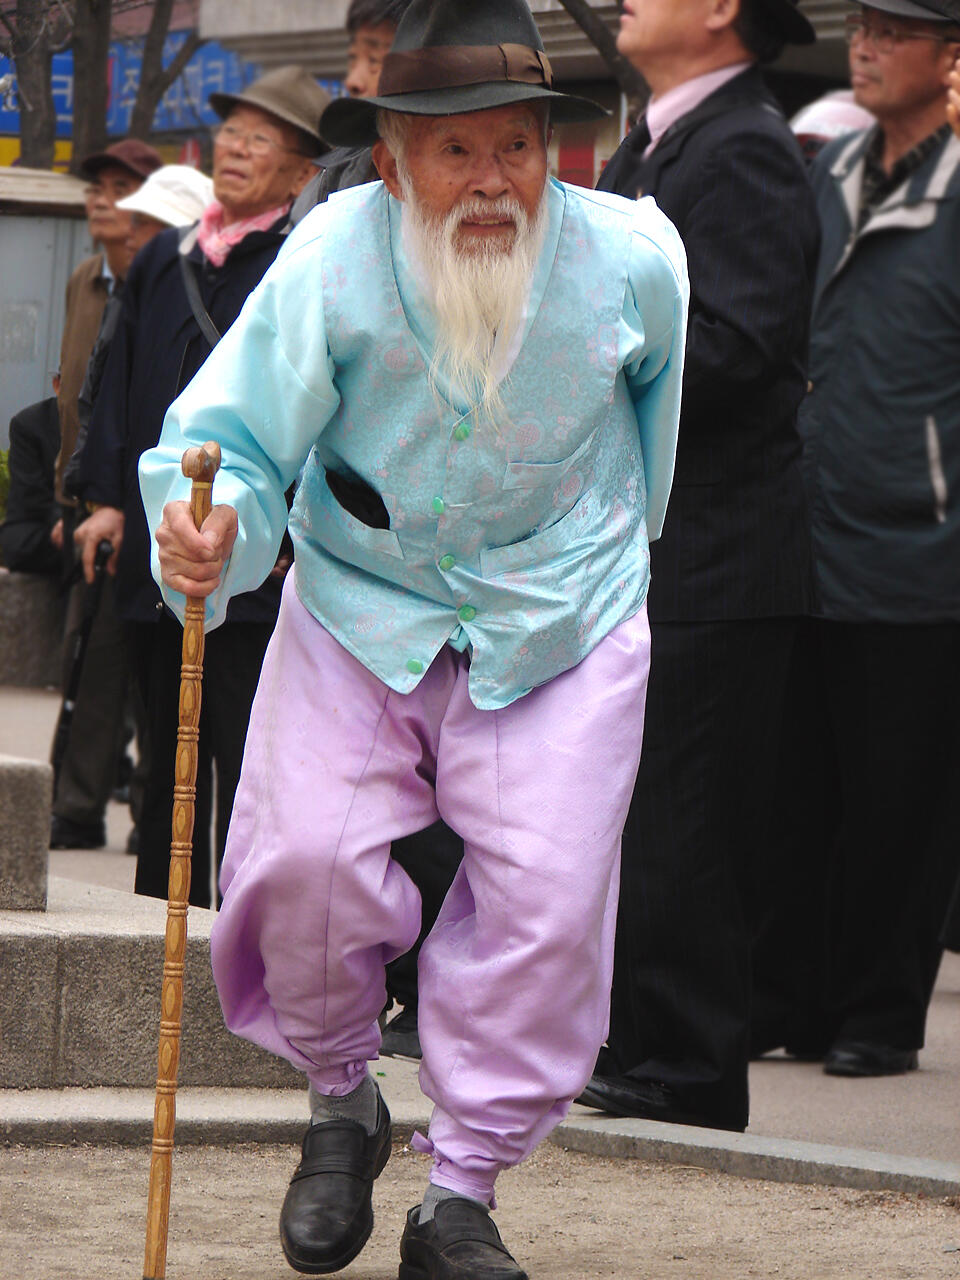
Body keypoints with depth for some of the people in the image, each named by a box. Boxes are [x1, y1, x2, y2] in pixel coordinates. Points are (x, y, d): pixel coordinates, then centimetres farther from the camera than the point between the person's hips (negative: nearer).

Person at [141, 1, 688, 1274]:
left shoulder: (629, 260, -13)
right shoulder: (330, 263, -19)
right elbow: (238, 435, -15)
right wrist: (209, 530, -38)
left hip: (561, 628, 1)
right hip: (361, 609, 0)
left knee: (544, 902, -9)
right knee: (307, 858, -16)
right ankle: (342, 1102, 15)